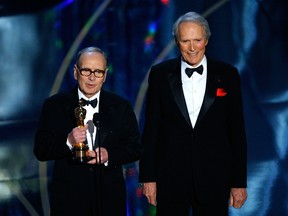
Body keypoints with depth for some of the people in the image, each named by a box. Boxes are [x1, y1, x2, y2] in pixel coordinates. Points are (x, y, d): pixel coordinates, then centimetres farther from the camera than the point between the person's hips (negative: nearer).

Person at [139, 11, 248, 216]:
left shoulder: (227, 75, 2)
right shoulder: (160, 74, 3)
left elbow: (237, 131, 4)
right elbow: (151, 129, 4)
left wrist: (239, 182, 1)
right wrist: (148, 177, 0)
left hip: (214, 178, 0)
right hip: (170, 175, 0)